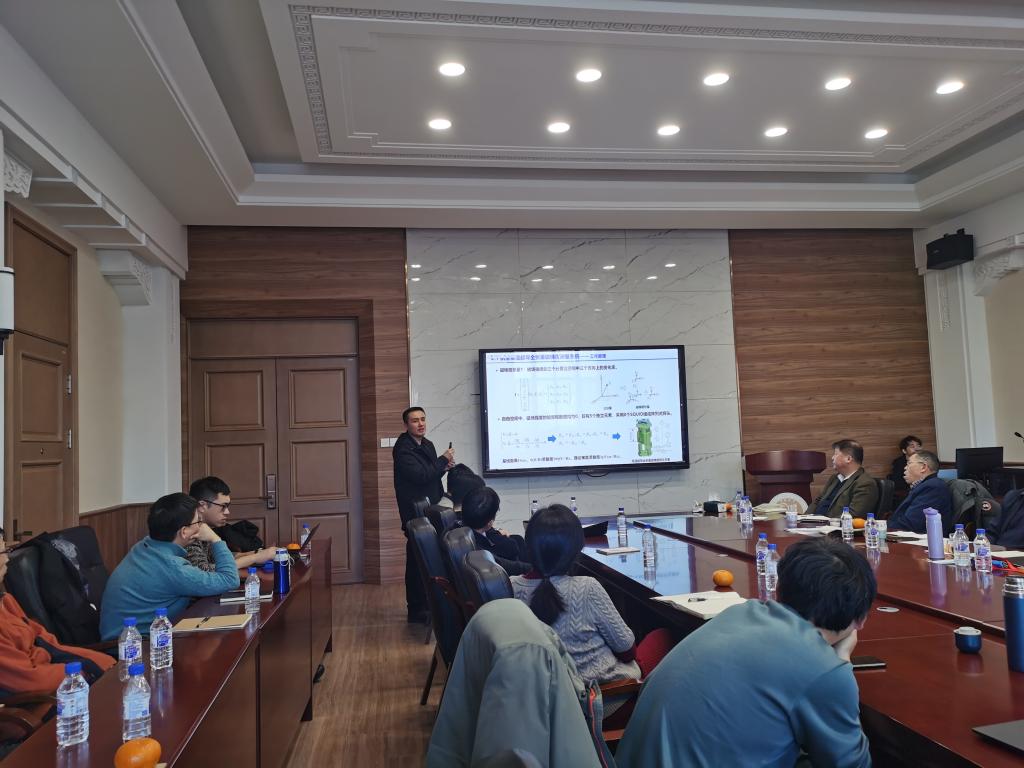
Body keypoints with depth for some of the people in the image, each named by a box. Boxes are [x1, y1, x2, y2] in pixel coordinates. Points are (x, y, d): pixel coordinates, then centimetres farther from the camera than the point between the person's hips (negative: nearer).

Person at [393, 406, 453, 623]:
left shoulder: (427, 445, 14)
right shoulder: (403, 449, -14)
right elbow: (420, 475, -22)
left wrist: (444, 467, 1)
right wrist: (443, 460, -10)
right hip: (415, 512, -8)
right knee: (417, 559, -6)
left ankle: (428, 603, 22)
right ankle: (416, 610, 3)